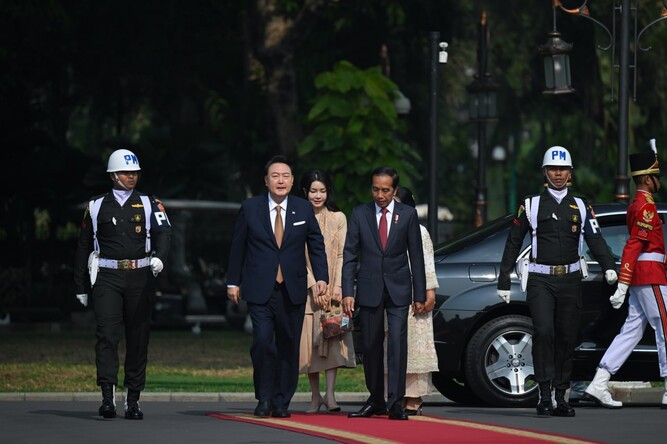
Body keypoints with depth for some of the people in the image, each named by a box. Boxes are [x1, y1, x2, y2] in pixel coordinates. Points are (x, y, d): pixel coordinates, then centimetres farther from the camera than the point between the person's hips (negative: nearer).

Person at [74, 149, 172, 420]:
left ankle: (133, 400, 12)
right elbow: (83, 247, 14)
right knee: (107, 334, -15)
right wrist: (80, 286, 13)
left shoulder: (149, 205, 8)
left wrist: (159, 256, -31)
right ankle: (108, 396, -19)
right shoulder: (96, 207, 10)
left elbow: (164, 232, -9)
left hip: (140, 277, 1)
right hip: (107, 277, -1)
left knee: (138, 339, 4)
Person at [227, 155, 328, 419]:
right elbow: (238, 247, 7)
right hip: (260, 290, -2)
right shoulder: (250, 209, 3)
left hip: (293, 291, 2)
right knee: (263, 340, -16)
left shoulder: (304, 209, 7)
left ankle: (281, 402, 13)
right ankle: (264, 398, -2)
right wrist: (233, 282, 5)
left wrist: (321, 277, -2)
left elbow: (316, 245, 10)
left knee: (288, 346, 3)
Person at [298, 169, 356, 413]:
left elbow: (342, 255, 3)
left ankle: (330, 394, -18)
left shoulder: (338, 218, 8)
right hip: (307, 288, 0)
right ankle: (315, 396, 7)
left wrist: (337, 286, -10)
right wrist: (314, 287, -13)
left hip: (333, 289, 0)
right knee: (310, 340, 0)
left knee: (333, 338, -12)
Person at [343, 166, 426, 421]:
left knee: (397, 343, -11)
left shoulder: (408, 215, 2)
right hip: (369, 289, 2)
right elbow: (350, 255, 2)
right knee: (370, 346, 6)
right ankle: (375, 401, 16)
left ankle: (395, 403, -12)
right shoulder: (360, 214, 3)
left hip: (398, 289, -2)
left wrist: (420, 295, 0)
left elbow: (416, 257, 3)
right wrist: (347, 292, -6)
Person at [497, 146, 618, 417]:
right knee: (543, 332, -18)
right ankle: (545, 396, -18)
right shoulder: (531, 206, 5)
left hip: (570, 280, 3)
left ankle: (560, 397, 14)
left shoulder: (581, 207, 10)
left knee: (567, 338, 5)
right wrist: (504, 282, 6)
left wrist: (608, 267, -18)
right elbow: (513, 244, 9)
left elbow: (595, 240, 0)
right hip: (540, 280, -3)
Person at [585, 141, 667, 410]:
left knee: (632, 330, 7)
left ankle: (598, 385, 2)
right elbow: (633, 246, -21)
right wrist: (622, 285, -24)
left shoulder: (636, 204, 18)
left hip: (640, 277, 10)